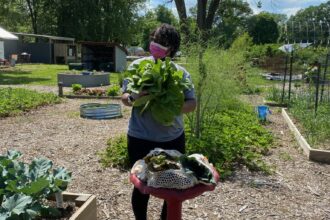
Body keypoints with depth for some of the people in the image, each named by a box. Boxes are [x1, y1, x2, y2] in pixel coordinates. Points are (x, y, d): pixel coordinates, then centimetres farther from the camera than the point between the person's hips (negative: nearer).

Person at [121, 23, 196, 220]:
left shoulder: (181, 72, -1)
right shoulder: (138, 66, -4)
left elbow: (192, 104, -4)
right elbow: (124, 97, 1)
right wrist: (133, 99, -23)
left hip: (173, 139, 2)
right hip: (141, 139, -2)